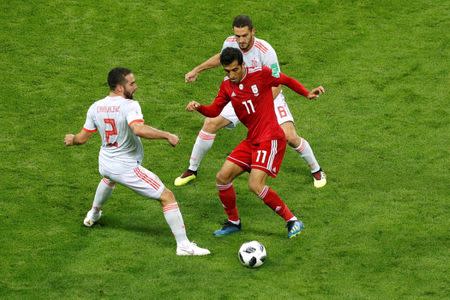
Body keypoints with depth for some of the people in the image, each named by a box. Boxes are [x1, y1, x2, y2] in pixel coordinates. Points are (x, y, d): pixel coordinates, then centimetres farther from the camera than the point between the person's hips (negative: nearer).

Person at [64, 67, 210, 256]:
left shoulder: (95, 108, -2)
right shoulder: (129, 106, -22)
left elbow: (82, 138, 8)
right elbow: (139, 129, -41)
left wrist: (71, 139, 30)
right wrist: (167, 135, -32)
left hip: (105, 164, 7)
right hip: (127, 168, -7)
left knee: (109, 178, 45)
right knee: (167, 197, -4)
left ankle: (93, 214, 65)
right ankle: (183, 245, -9)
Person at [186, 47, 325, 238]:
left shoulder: (260, 74, -12)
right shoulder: (227, 85, 5)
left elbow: (287, 81, 1)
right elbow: (215, 110, 9)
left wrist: (307, 94, -9)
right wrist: (198, 107, -10)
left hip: (270, 138, -7)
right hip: (251, 140, 7)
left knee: (255, 185, -20)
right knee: (222, 177, 2)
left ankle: (292, 221, -8)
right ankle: (233, 222, 22)